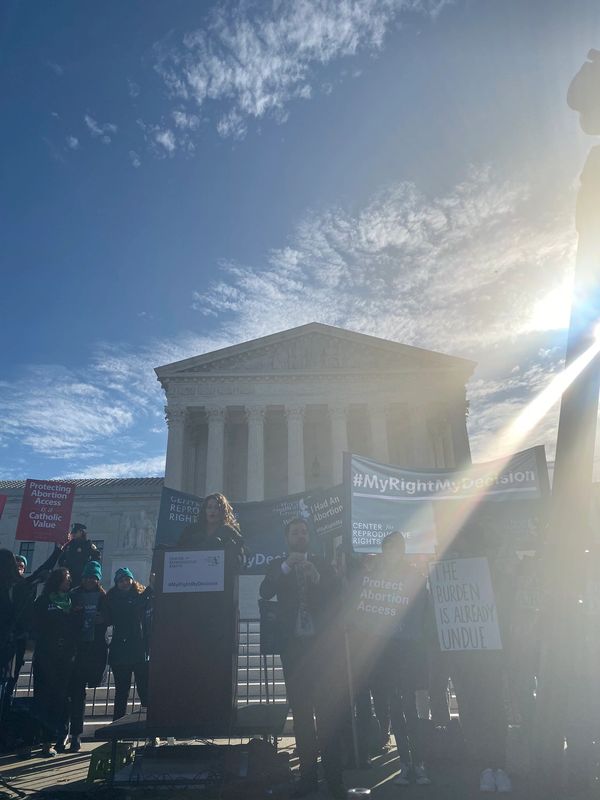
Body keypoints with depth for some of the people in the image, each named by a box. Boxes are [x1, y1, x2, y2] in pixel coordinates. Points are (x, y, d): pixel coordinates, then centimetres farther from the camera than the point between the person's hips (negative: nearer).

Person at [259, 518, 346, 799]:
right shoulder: (277, 566, 10)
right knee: (300, 711, 4)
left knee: (329, 710, -2)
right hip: (294, 646, 1)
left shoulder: (322, 565, 10)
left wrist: (316, 577, -17)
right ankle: (307, 774, 14)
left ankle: (333, 776, 5)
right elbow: (265, 593, -8)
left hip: (324, 644, 0)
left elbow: (338, 595, -2)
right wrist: (286, 567, -19)